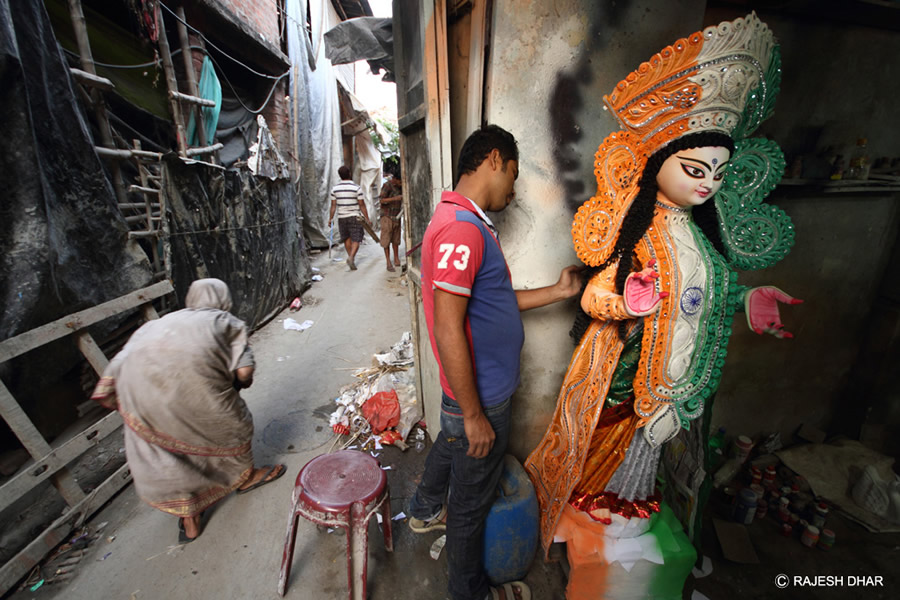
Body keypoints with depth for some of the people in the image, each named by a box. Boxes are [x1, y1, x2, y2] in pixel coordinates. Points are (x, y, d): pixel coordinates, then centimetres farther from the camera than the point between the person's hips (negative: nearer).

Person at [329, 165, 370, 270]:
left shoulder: (335, 189, -1)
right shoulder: (356, 188, -10)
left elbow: (333, 206, 1)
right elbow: (362, 205, -9)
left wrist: (330, 219, 9)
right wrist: (367, 219, -3)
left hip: (342, 217, 3)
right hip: (355, 217, -3)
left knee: (347, 239, 18)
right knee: (356, 240, -1)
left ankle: (351, 260, 24)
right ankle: (351, 257, -22)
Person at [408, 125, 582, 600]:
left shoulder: (468, 222, 8)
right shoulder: (462, 227, -26)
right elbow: (448, 331, -28)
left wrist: (557, 291, 10)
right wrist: (475, 415, -21)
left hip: (471, 392, 10)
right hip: (480, 398, -10)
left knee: (451, 446, 33)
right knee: (472, 500, 14)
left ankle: (426, 511, 61)